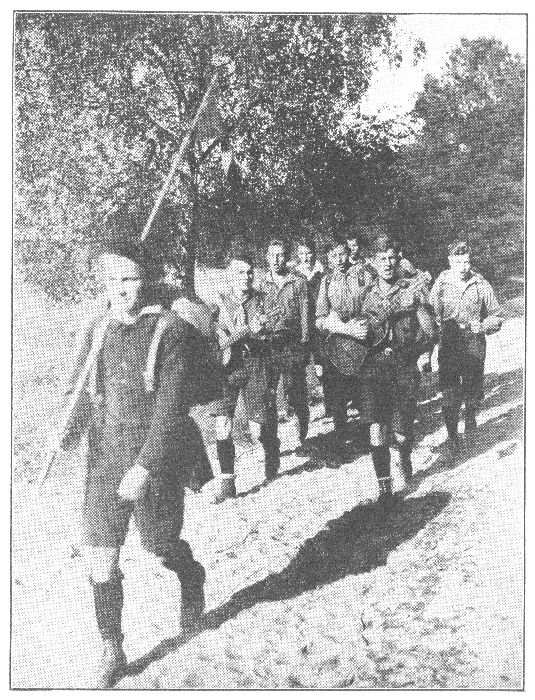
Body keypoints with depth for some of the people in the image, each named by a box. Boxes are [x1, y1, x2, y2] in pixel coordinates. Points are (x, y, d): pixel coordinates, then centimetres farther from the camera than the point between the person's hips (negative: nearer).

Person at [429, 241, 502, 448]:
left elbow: (496, 317, 7)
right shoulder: (440, 284, -1)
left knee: (473, 389, 9)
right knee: (449, 393, -4)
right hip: (448, 346, -1)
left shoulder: (481, 285, 0)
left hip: (475, 345, 1)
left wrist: (482, 326, -11)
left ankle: (470, 415, 43)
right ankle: (452, 433, 14)